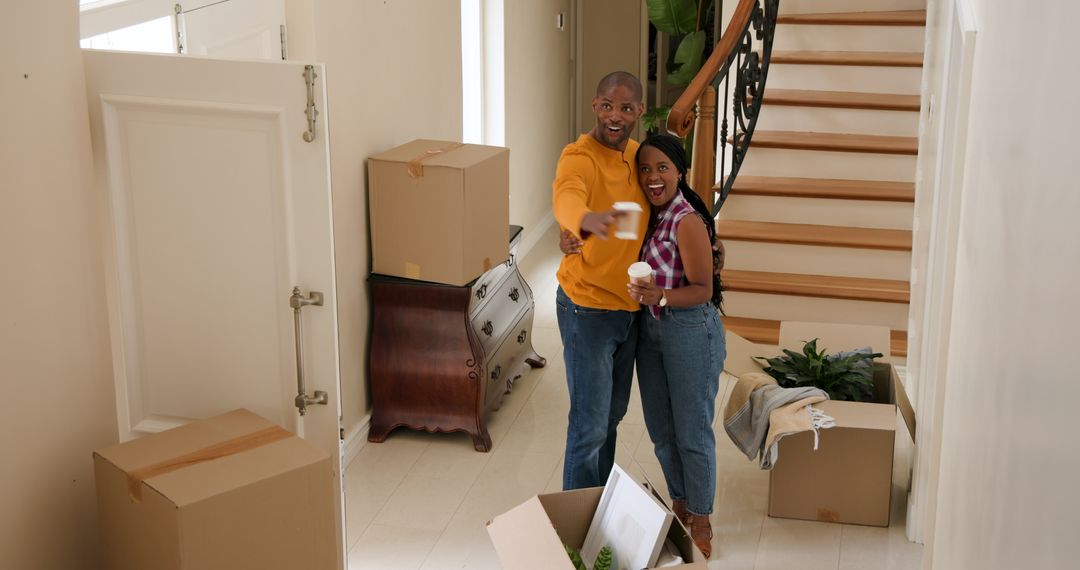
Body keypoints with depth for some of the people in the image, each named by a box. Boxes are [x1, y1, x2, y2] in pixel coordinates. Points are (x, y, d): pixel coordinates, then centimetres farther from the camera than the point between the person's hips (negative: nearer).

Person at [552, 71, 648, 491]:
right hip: (589, 309, -8)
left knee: (612, 416, 21)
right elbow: (566, 200, -45)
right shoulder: (579, 157, -21)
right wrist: (591, 220, -68)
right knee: (590, 426, -3)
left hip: (630, 307, 8)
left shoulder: (637, 155, 4)